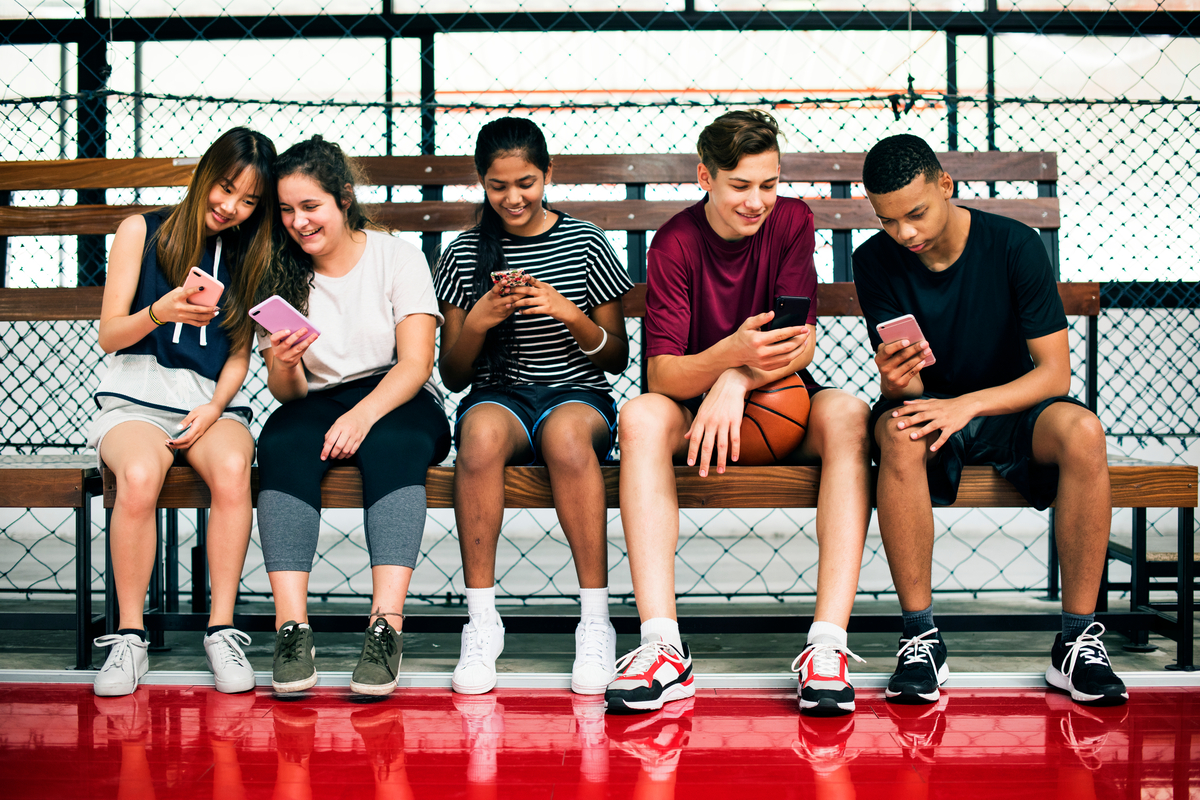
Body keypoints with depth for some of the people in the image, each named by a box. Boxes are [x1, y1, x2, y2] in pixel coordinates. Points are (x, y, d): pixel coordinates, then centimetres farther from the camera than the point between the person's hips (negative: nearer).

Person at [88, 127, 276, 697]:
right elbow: (109, 336, 2)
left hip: (213, 399, 2)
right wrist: (161, 312, -18)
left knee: (233, 469, -34)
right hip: (137, 394, -1)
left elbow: (239, 354, 11)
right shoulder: (142, 231, 6)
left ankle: (222, 631, -24)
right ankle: (129, 637, -21)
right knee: (139, 474, -35)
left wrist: (214, 409, -8)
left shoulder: (248, 254, 13)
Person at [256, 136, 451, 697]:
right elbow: (287, 394, 6)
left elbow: (415, 364, -9)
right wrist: (284, 367, -18)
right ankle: (291, 625, -40)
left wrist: (363, 415, -27)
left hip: (398, 402, -2)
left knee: (392, 443, -37)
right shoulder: (281, 277, 10)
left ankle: (386, 627, -45)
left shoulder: (397, 257, 2)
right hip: (320, 404, 2)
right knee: (282, 439, -32)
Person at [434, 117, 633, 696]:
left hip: (577, 393, -1)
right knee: (481, 432, -36)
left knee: (565, 432, -38)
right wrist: (476, 323, -11)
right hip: (498, 393, 1)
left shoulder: (586, 244, 5)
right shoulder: (465, 254, 8)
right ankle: (481, 620, -28)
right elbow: (453, 376, 9)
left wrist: (571, 315, -12)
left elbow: (617, 359, 7)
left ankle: (596, 619, -30)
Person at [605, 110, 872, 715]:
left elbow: (804, 343, -12)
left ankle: (827, 645, -36)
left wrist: (737, 380, -33)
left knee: (847, 414, -31)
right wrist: (733, 352, -38)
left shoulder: (791, 221, -5)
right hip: (696, 412, -1)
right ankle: (663, 650, -39)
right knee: (641, 416, -33)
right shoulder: (674, 243, -10)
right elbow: (661, 374, -17)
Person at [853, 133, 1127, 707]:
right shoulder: (876, 261, -8)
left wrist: (968, 404, -30)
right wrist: (896, 381, -35)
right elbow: (907, 388, -9)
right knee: (899, 432, -36)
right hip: (931, 406, 0)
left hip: (1009, 408, 0)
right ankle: (920, 637, -28)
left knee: (1082, 431, -33)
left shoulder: (1014, 245, -12)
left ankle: (1078, 640, -23)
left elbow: (1055, 373, -14)